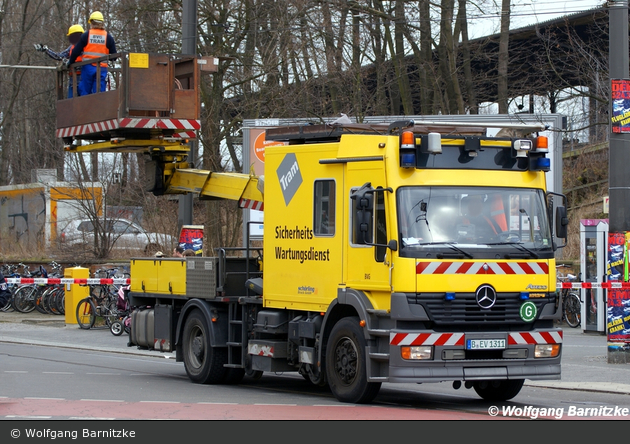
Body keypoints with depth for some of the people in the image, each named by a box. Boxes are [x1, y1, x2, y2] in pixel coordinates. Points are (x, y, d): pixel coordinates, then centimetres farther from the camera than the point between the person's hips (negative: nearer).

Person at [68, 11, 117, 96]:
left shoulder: (86, 35, 0)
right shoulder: (108, 37, 4)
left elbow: (76, 51, 2)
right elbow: (114, 56, 6)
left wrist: (70, 62, 19)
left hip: (88, 67, -1)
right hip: (102, 69, 1)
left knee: (85, 92, 5)